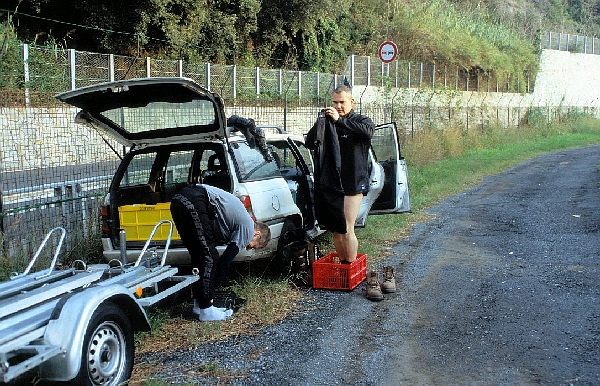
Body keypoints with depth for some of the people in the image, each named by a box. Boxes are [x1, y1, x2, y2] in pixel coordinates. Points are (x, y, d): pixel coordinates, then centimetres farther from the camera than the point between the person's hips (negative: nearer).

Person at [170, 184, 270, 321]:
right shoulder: (248, 227, 4)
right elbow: (225, 262, 1)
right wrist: (210, 293, 8)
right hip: (193, 202, -10)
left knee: (199, 256, 17)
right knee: (210, 257, -2)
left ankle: (199, 303, 22)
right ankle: (206, 310, 3)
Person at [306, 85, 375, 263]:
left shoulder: (361, 121, 1)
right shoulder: (328, 124, 13)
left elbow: (368, 131, -23)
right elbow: (309, 143, 7)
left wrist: (340, 120, -24)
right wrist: (320, 122, -9)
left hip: (353, 184, -4)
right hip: (331, 185, 4)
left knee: (347, 230, -7)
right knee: (336, 230, 9)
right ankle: (342, 264, 21)